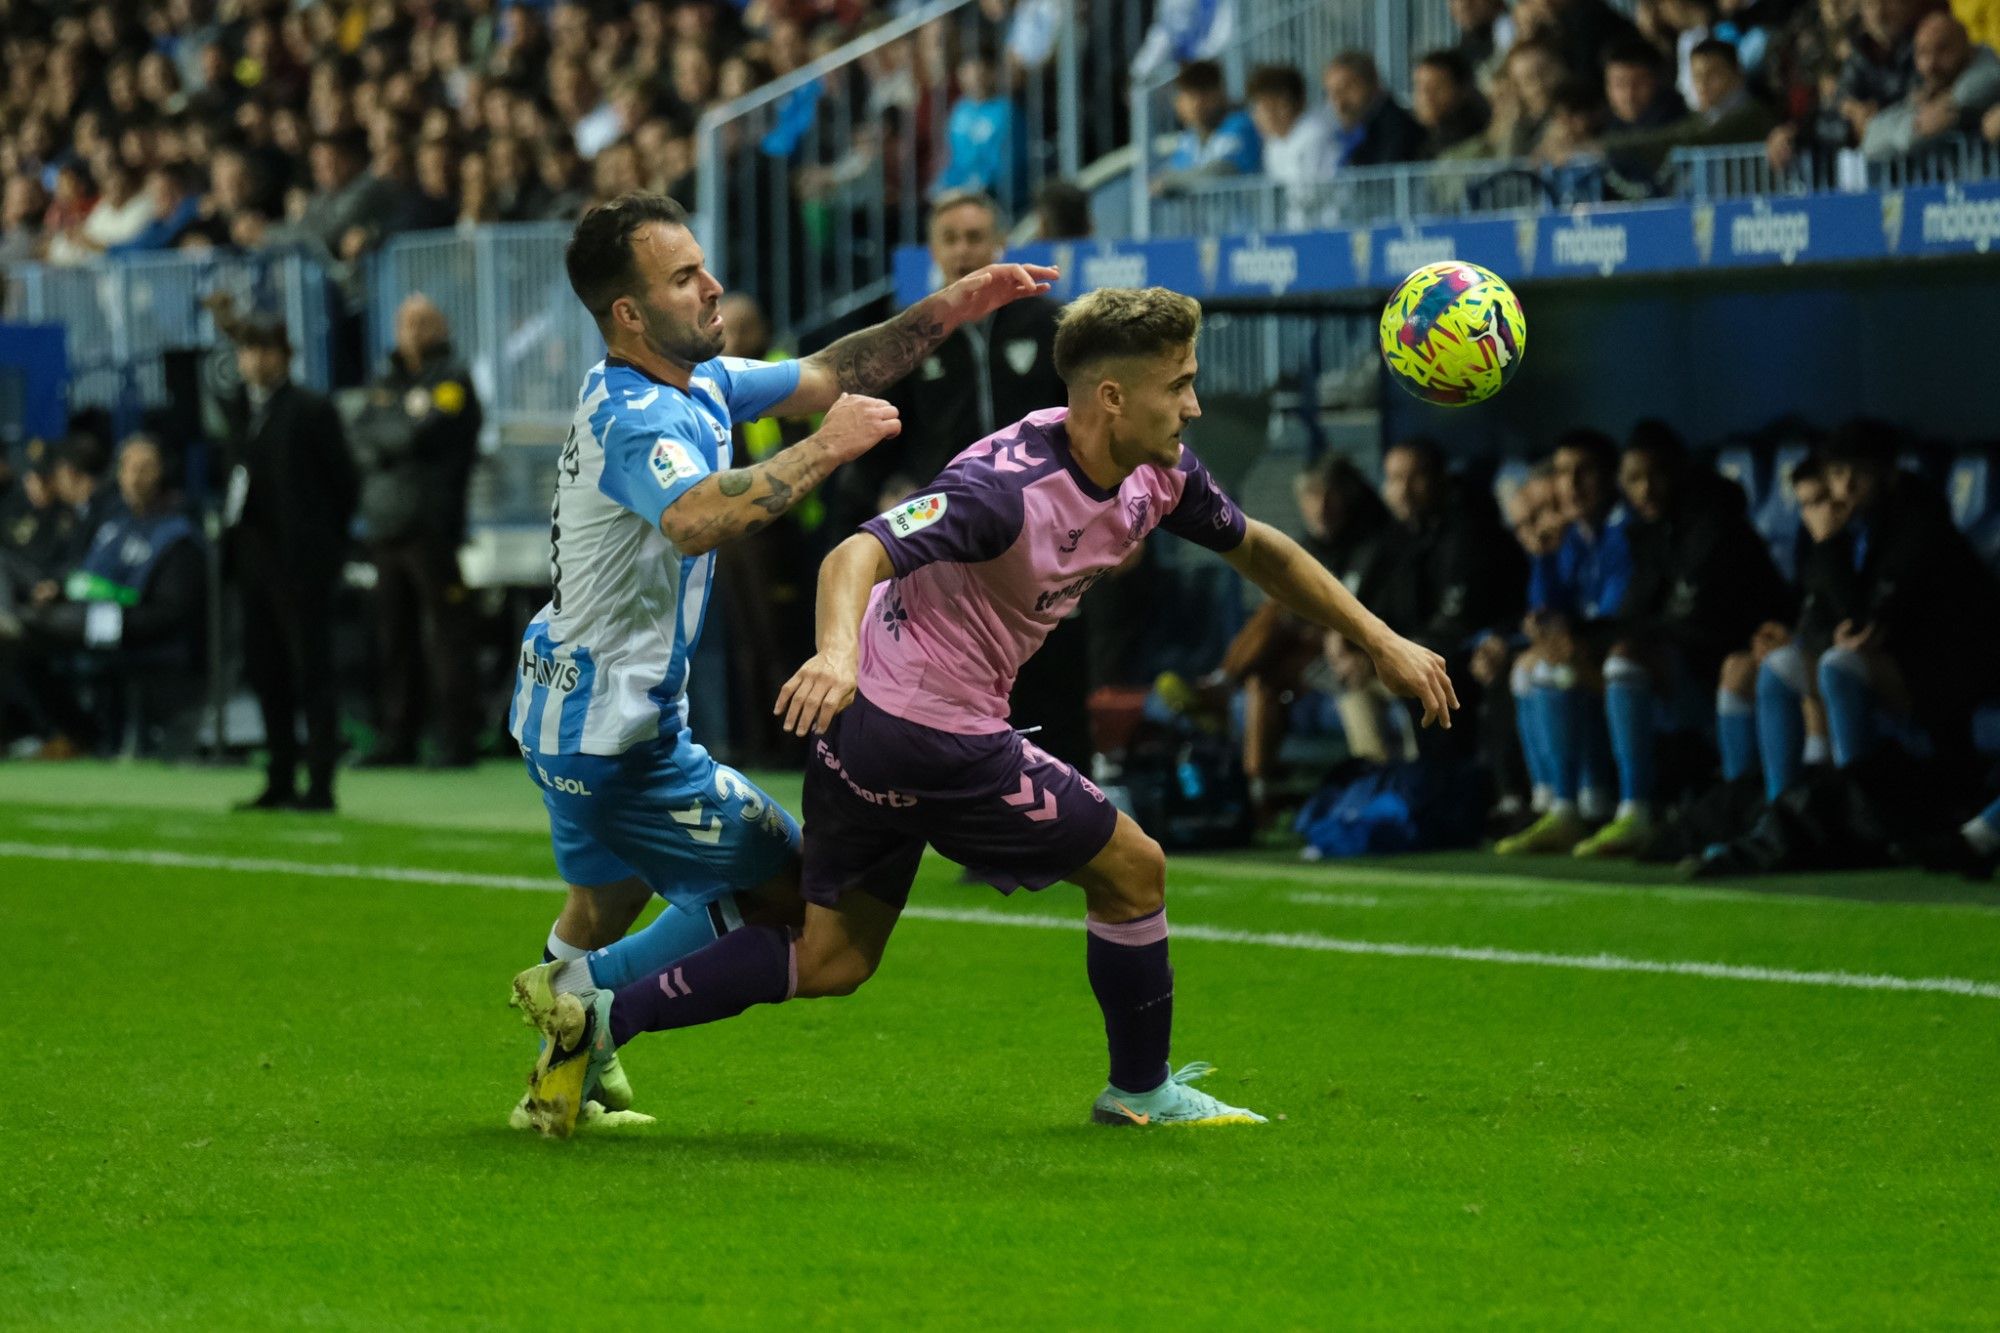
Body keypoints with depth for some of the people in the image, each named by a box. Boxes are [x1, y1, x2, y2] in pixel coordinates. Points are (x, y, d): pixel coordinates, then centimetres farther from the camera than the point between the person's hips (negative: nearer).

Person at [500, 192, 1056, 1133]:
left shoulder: (697, 382, 6)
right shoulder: (637, 419, -26)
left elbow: (826, 376, 14)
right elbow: (697, 519, -46)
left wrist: (950, 308, 6)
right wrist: (824, 450, -39)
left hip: (566, 714, 11)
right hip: (615, 731, -11)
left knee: (603, 907, 26)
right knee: (790, 889, -2)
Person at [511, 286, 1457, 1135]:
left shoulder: (1157, 475, 1)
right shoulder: (1011, 484, -27)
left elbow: (1257, 548, 18)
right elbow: (860, 554, -38)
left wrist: (1382, 643, 20)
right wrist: (838, 651, -58)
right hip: (933, 729, -9)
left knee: (832, 962, 12)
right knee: (1131, 868, 2)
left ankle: (601, 1014, 10)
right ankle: (1141, 1090, 22)